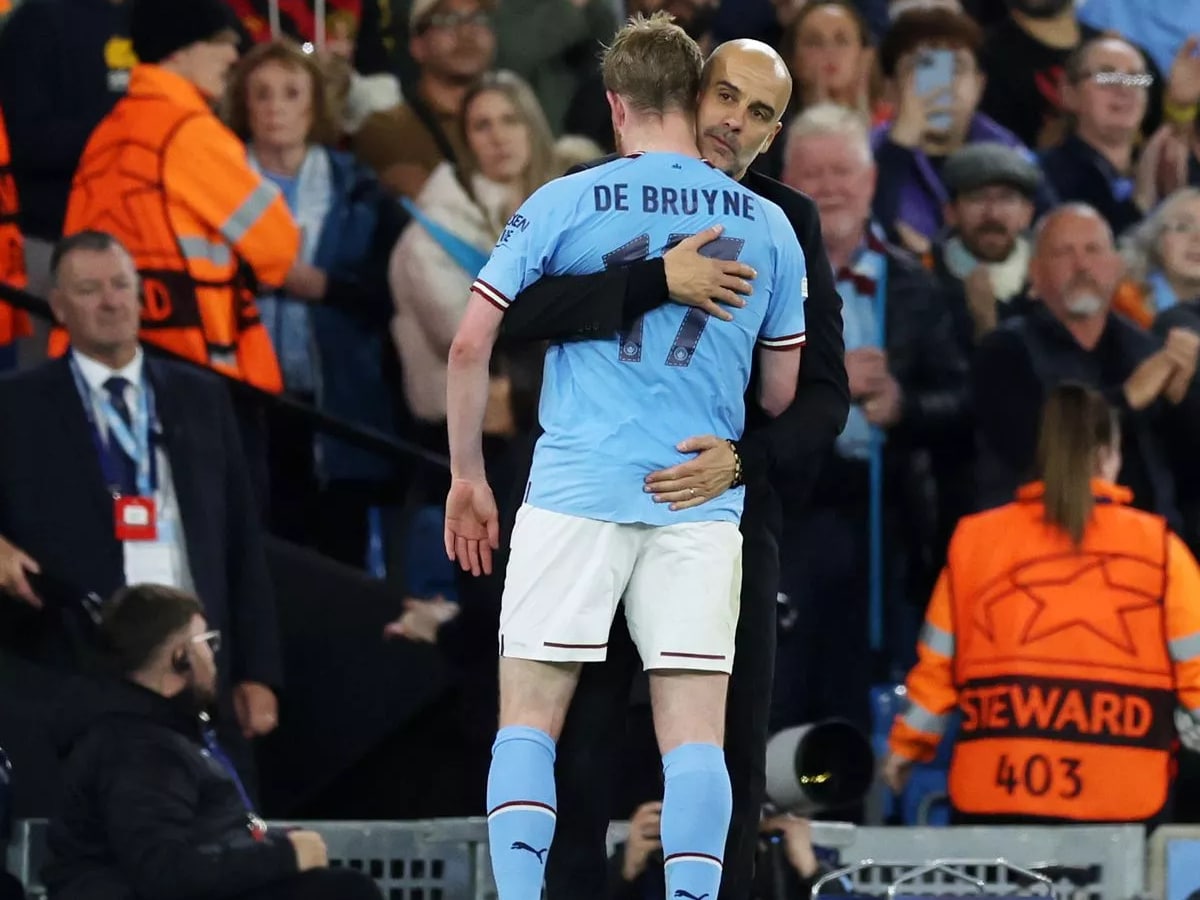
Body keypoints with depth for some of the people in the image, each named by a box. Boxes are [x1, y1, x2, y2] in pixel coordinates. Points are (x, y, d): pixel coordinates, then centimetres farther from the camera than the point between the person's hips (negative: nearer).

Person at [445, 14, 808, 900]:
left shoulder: (562, 204, 1)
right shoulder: (769, 225, 7)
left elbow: (470, 344, 0)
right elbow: (780, 394, 14)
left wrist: (468, 479, 11)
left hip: (578, 489, -1)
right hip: (703, 504, 2)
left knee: (528, 722, 4)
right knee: (695, 736, 1)